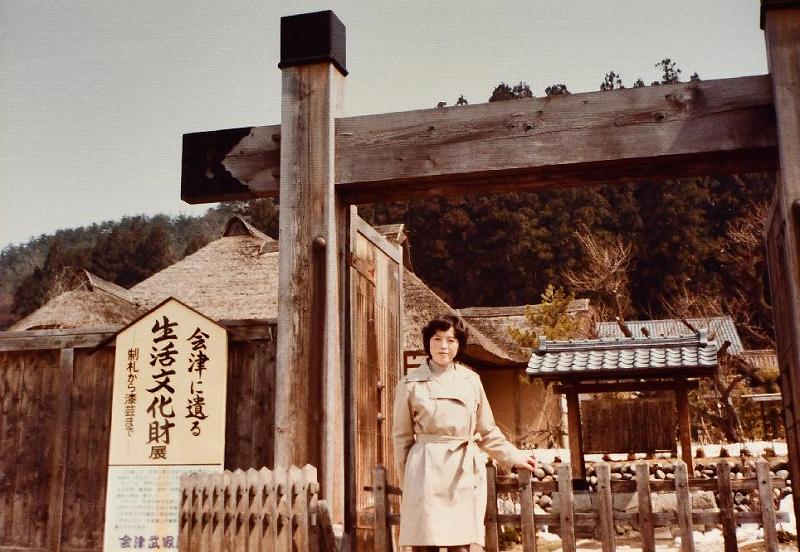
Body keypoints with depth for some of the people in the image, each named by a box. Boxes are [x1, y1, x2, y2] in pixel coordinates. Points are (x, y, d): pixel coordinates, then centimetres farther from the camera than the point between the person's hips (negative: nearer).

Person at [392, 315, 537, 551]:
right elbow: (402, 437, 8)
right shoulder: (410, 384, 2)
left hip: (465, 473, 3)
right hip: (427, 472, -2)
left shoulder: (471, 380, 10)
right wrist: (407, 481, 8)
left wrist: (513, 456, 17)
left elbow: (487, 431, 20)